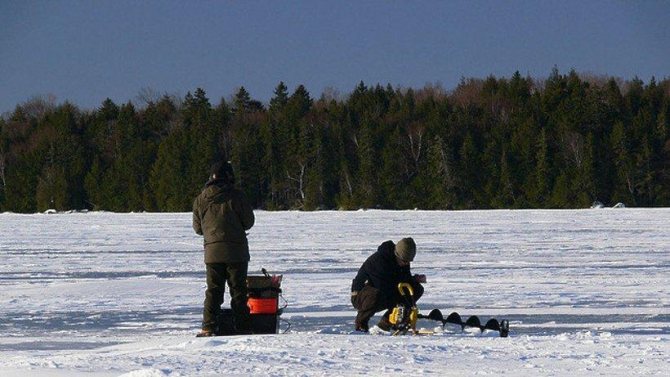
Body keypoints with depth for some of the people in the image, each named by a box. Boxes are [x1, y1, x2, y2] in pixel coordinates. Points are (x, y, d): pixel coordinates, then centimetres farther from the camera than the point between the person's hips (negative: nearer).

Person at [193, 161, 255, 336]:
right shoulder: (235, 196, -9)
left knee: (213, 290, 7)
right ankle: (242, 327, 2)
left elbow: (197, 228, 9)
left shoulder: (200, 200, 2)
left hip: (212, 250, 3)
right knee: (238, 289, 4)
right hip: (235, 250, -3)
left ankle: (209, 327, -2)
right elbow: (249, 221, -2)